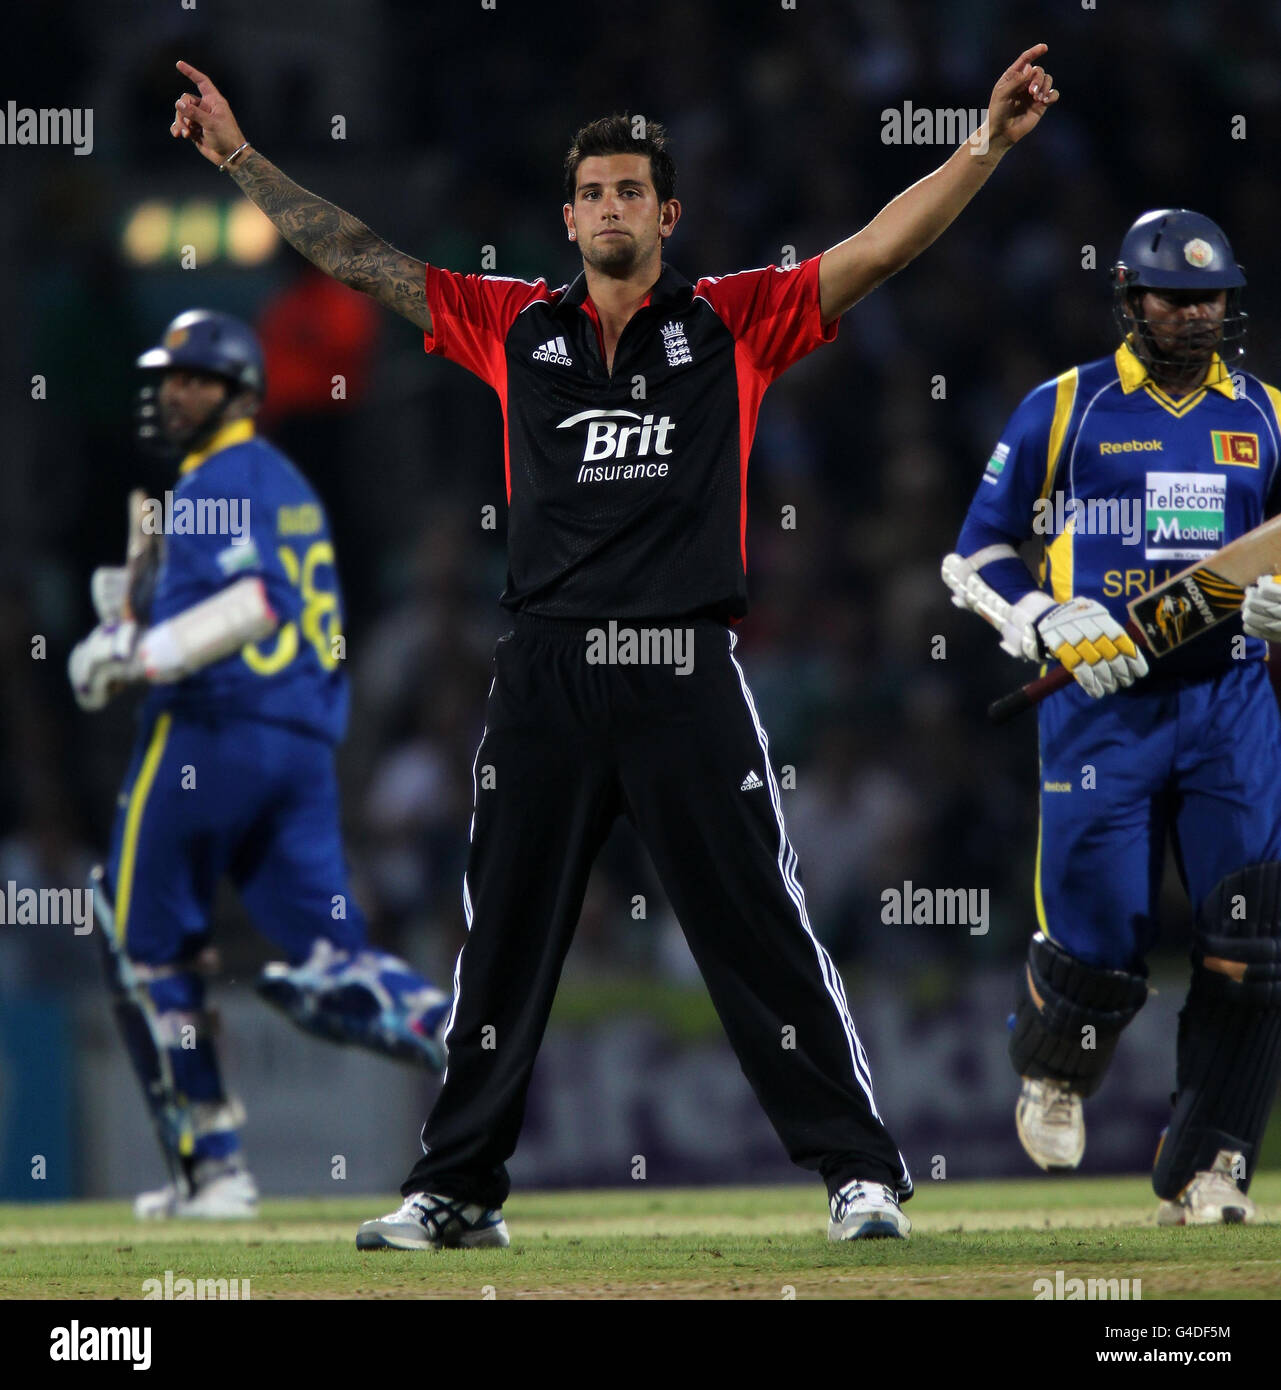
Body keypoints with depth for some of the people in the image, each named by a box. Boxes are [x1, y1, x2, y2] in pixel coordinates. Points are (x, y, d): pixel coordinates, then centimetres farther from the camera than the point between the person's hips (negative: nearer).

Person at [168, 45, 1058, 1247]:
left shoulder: (733, 322, 6)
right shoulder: (515, 325, 12)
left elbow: (881, 248, -1)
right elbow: (357, 258, 14)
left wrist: (988, 144, -11)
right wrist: (240, 158, 11)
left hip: (686, 679, -3)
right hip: (544, 682, 3)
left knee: (761, 932, -3)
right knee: (502, 946, 9)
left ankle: (861, 1174, 2)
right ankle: (455, 1192, 17)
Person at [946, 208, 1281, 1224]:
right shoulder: (1063, 410, 3)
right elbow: (977, 559, 7)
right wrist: (1053, 627, -10)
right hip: (1101, 703, -3)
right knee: (1101, 940, -7)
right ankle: (1054, 1074, 28)